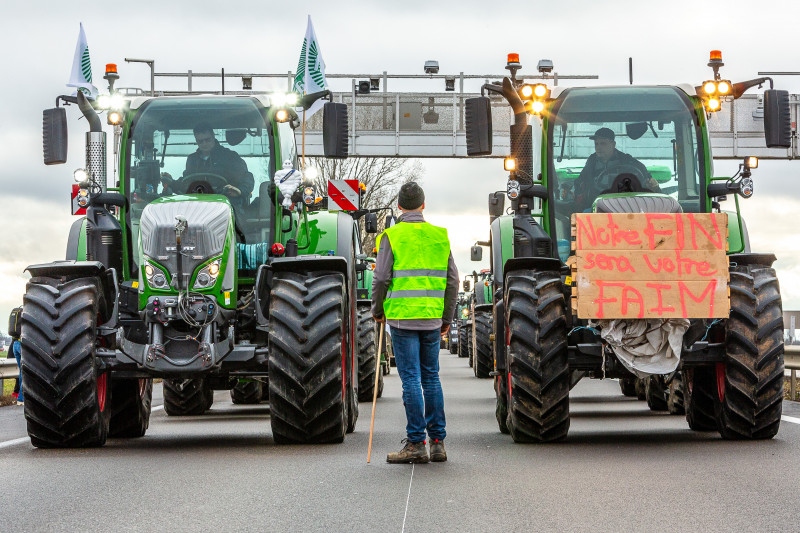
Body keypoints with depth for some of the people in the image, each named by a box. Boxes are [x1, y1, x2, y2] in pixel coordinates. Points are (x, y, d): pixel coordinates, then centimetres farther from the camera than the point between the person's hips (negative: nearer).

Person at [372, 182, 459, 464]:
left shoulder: (392, 236, -5)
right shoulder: (440, 236, 7)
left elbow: (381, 278, -9)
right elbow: (452, 280, 8)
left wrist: (377, 310, 8)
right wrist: (447, 318, 17)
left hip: (402, 317, -4)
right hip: (432, 318, 4)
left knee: (411, 380, -3)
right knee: (431, 377, 12)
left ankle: (416, 443, -2)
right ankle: (437, 442, 12)